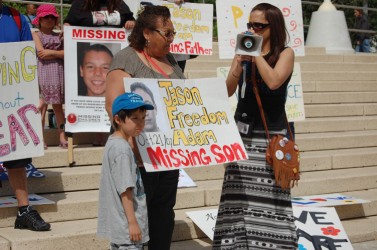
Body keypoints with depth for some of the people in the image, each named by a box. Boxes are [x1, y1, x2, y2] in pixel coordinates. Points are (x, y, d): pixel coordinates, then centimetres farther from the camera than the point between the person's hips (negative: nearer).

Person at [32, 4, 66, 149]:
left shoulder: (59, 36, 14)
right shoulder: (36, 34, 6)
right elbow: (41, 54, -6)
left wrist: (51, 52, -7)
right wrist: (58, 53, -2)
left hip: (58, 72, 3)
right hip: (43, 71, -3)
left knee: (57, 105, 5)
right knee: (42, 104, -6)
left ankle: (62, 137, 6)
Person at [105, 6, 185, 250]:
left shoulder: (170, 60, 14)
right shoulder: (127, 58, -9)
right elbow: (114, 103, -17)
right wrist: (131, 140, -25)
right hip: (140, 152, -7)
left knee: (164, 211, 12)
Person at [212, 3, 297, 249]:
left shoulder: (285, 53, 0)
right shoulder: (245, 51, 10)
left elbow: (273, 81, -19)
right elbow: (228, 90, 3)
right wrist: (240, 61, -10)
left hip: (271, 134, -3)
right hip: (243, 132, 3)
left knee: (269, 196, -10)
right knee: (240, 196, -1)